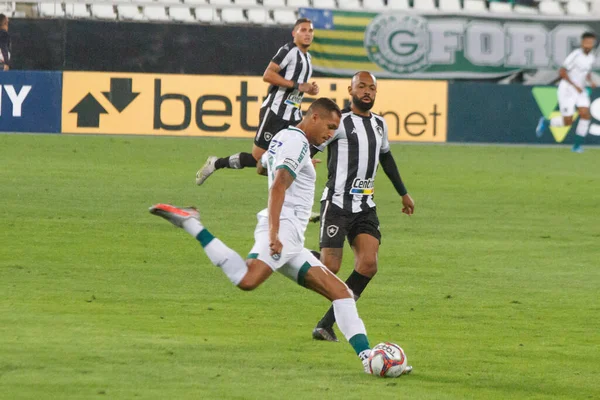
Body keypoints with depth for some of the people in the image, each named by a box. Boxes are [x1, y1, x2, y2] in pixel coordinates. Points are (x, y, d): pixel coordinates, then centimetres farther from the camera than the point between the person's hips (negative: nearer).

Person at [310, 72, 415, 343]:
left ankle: (326, 324, -4)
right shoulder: (340, 122, -7)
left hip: (365, 208, 6)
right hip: (337, 203, -6)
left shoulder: (380, 124, 15)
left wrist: (403, 193, 39)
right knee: (330, 267, -15)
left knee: (368, 265, -11)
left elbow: (386, 157, 31)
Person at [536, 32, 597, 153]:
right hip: (567, 90, -7)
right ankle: (545, 123, 23)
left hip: (580, 91, 7)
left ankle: (577, 146, -2)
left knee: (586, 115, -12)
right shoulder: (575, 55, -19)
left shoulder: (591, 57, 5)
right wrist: (575, 86, -22)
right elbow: (562, 72, -19)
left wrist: (590, 81, 2)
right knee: (567, 122, -6)